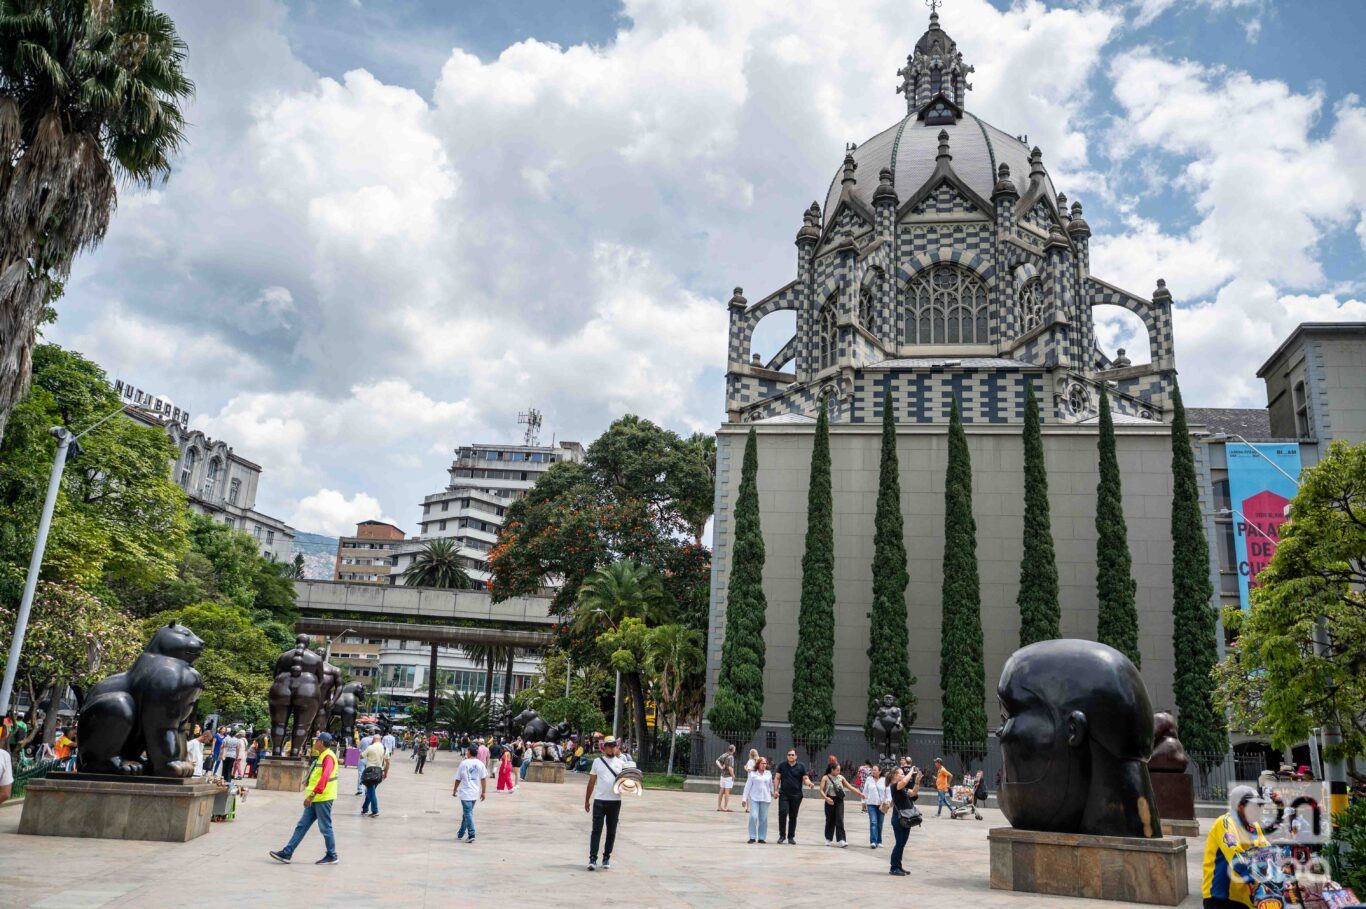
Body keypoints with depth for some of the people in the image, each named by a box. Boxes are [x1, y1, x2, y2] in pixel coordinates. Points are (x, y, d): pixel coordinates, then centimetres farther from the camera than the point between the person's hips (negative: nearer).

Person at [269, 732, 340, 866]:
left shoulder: (328, 757, -16)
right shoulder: (321, 756, 17)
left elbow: (324, 778, -28)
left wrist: (312, 795, -31)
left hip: (323, 799, -10)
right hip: (315, 799, 10)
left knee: (325, 828, -1)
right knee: (301, 826, 9)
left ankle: (332, 856, 9)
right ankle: (287, 853, 12)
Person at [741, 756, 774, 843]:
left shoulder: (768, 774, 10)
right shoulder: (752, 774, 2)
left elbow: (771, 785, 18)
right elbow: (747, 786, 2)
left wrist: (773, 793, 14)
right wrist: (744, 798, -1)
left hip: (765, 799, 3)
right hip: (754, 798, -2)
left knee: (763, 819, 3)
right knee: (753, 817, -13)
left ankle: (762, 837, 12)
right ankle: (752, 837, -3)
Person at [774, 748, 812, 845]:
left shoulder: (801, 766, 3)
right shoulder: (782, 765, 4)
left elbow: (805, 779, 1)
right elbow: (777, 778, 6)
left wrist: (809, 783, -21)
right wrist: (776, 790, -3)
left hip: (796, 795, 1)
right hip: (784, 794, 0)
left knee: (793, 817, 7)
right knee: (782, 813, -12)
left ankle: (791, 837, 17)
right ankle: (782, 835, -2)